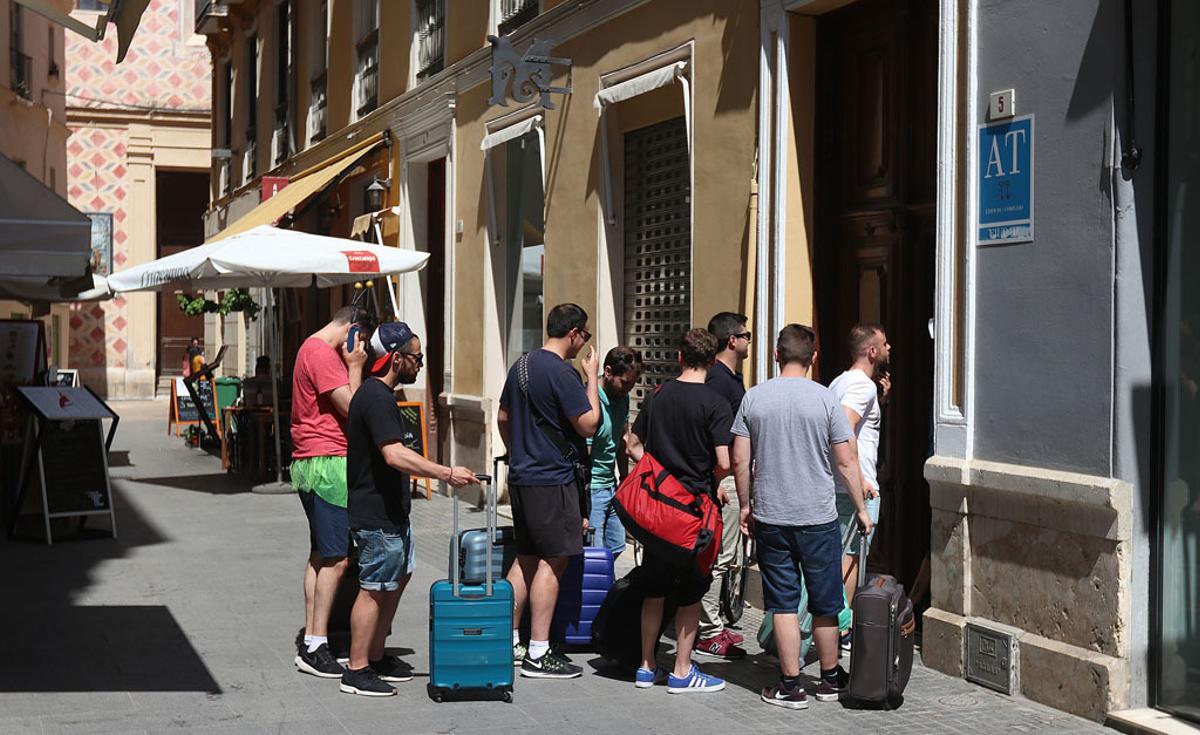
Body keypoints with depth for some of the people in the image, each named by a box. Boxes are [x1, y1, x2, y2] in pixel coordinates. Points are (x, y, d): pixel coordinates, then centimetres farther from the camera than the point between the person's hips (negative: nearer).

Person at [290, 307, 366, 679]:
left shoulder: (314, 349, 19)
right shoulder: (323, 354, -14)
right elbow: (351, 407, -17)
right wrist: (355, 366, -9)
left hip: (312, 463, 11)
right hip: (327, 463, -11)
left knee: (320, 555, 13)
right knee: (336, 558, -8)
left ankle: (310, 642, 17)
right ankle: (316, 645, -6)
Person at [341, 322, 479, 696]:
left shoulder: (376, 393, 13)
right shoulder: (377, 399, -21)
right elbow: (395, 455, -31)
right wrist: (446, 473, -31)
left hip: (390, 510, 11)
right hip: (377, 514, -11)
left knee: (399, 576, 17)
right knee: (374, 588, -5)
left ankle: (376, 657, 26)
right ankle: (356, 671, 2)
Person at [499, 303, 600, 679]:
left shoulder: (521, 365, 12)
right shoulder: (563, 373, -17)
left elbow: (503, 417, 20)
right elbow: (589, 424, -16)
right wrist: (592, 376, -7)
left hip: (522, 476, 9)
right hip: (552, 481, -9)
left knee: (527, 557, 16)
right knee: (552, 560, -4)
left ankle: (508, 639, 19)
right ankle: (538, 653, -3)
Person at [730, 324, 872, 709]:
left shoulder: (753, 398, -2)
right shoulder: (825, 398, -7)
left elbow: (740, 462, 0)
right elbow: (846, 462, -4)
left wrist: (746, 505, 13)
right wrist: (860, 508, 7)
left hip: (770, 518, 1)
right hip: (818, 518, -1)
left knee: (783, 603, 6)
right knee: (824, 603, 12)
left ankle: (790, 685, 7)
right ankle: (830, 678, 24)